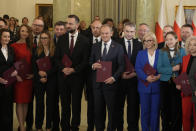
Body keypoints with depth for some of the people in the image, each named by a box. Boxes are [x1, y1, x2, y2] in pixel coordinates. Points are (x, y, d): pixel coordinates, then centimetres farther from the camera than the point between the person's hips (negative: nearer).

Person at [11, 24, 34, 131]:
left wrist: (33, 73, 0)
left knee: (26, 101, 7)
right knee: (19, 101, -2)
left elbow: (33, 61, 12)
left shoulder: (30, 46, 10)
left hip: (29, 77, 4)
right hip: (19, 77, -4)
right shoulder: (14, 46, -3)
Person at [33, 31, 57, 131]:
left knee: (50, 103, 3)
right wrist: (40, 77, -9)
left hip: (51, 80, -1)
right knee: (39, 103, 3)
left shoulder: (55, 51, 1)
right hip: (39, 81, 1)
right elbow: (34, 67, 3)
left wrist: (46, 73, -15)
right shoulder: (37, 51, 7)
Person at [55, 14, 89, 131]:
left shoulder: (84, 40, -2)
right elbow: (57, 57, 5)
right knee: (65, 104, 8)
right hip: (63, 75, 2)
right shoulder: (62, 39, 6)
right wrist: (63, 68, -11)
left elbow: (86, 60, -5)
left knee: (76, 103, 6)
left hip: (77, 76, -2)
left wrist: (74, 69, -14)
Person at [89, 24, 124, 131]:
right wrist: (93, 65, -10)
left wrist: (114, 78, -15)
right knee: (98, 109, 8)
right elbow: (90, 62, 13)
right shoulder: (95, 46, 11)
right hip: (97, 83, 3)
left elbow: (121, 65, -3)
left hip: (110, 83, -3)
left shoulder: (118, 47, 1)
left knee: (112, 109, 5)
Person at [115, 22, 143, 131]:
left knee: (133, 105, 4)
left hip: (134, 78, 2)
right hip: (120, 78, -1)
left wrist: (135, 73, -8)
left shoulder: (139, 45, 8)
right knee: (119, 104, 8)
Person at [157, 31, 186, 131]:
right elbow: (159, 68, -2)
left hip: (177, 83, -1)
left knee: (177, 108, -1)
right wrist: (172, 69, -15)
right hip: (165, 83, 1)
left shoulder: (181, 51, 4)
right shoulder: (162, 52, 5)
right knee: (165, 108, 7)